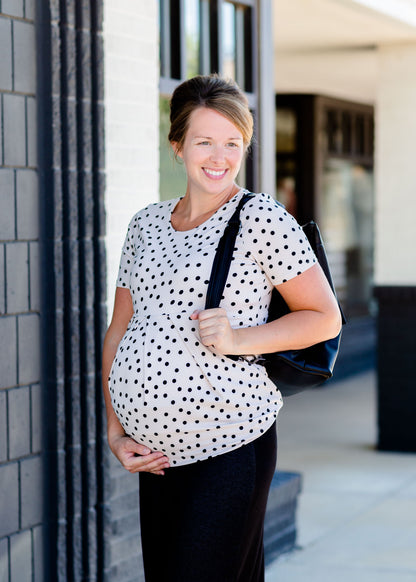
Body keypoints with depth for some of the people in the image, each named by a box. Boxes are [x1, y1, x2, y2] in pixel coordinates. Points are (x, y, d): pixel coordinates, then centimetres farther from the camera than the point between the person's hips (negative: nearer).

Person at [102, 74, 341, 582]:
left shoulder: (259, 218, -5)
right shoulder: (145, 225, 12)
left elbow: (325, 317, -2)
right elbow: (119, 333, 17)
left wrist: (240, 339, -16)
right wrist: (115, 432, 8)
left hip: (229, 449, -6)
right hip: (155, 455, 6)